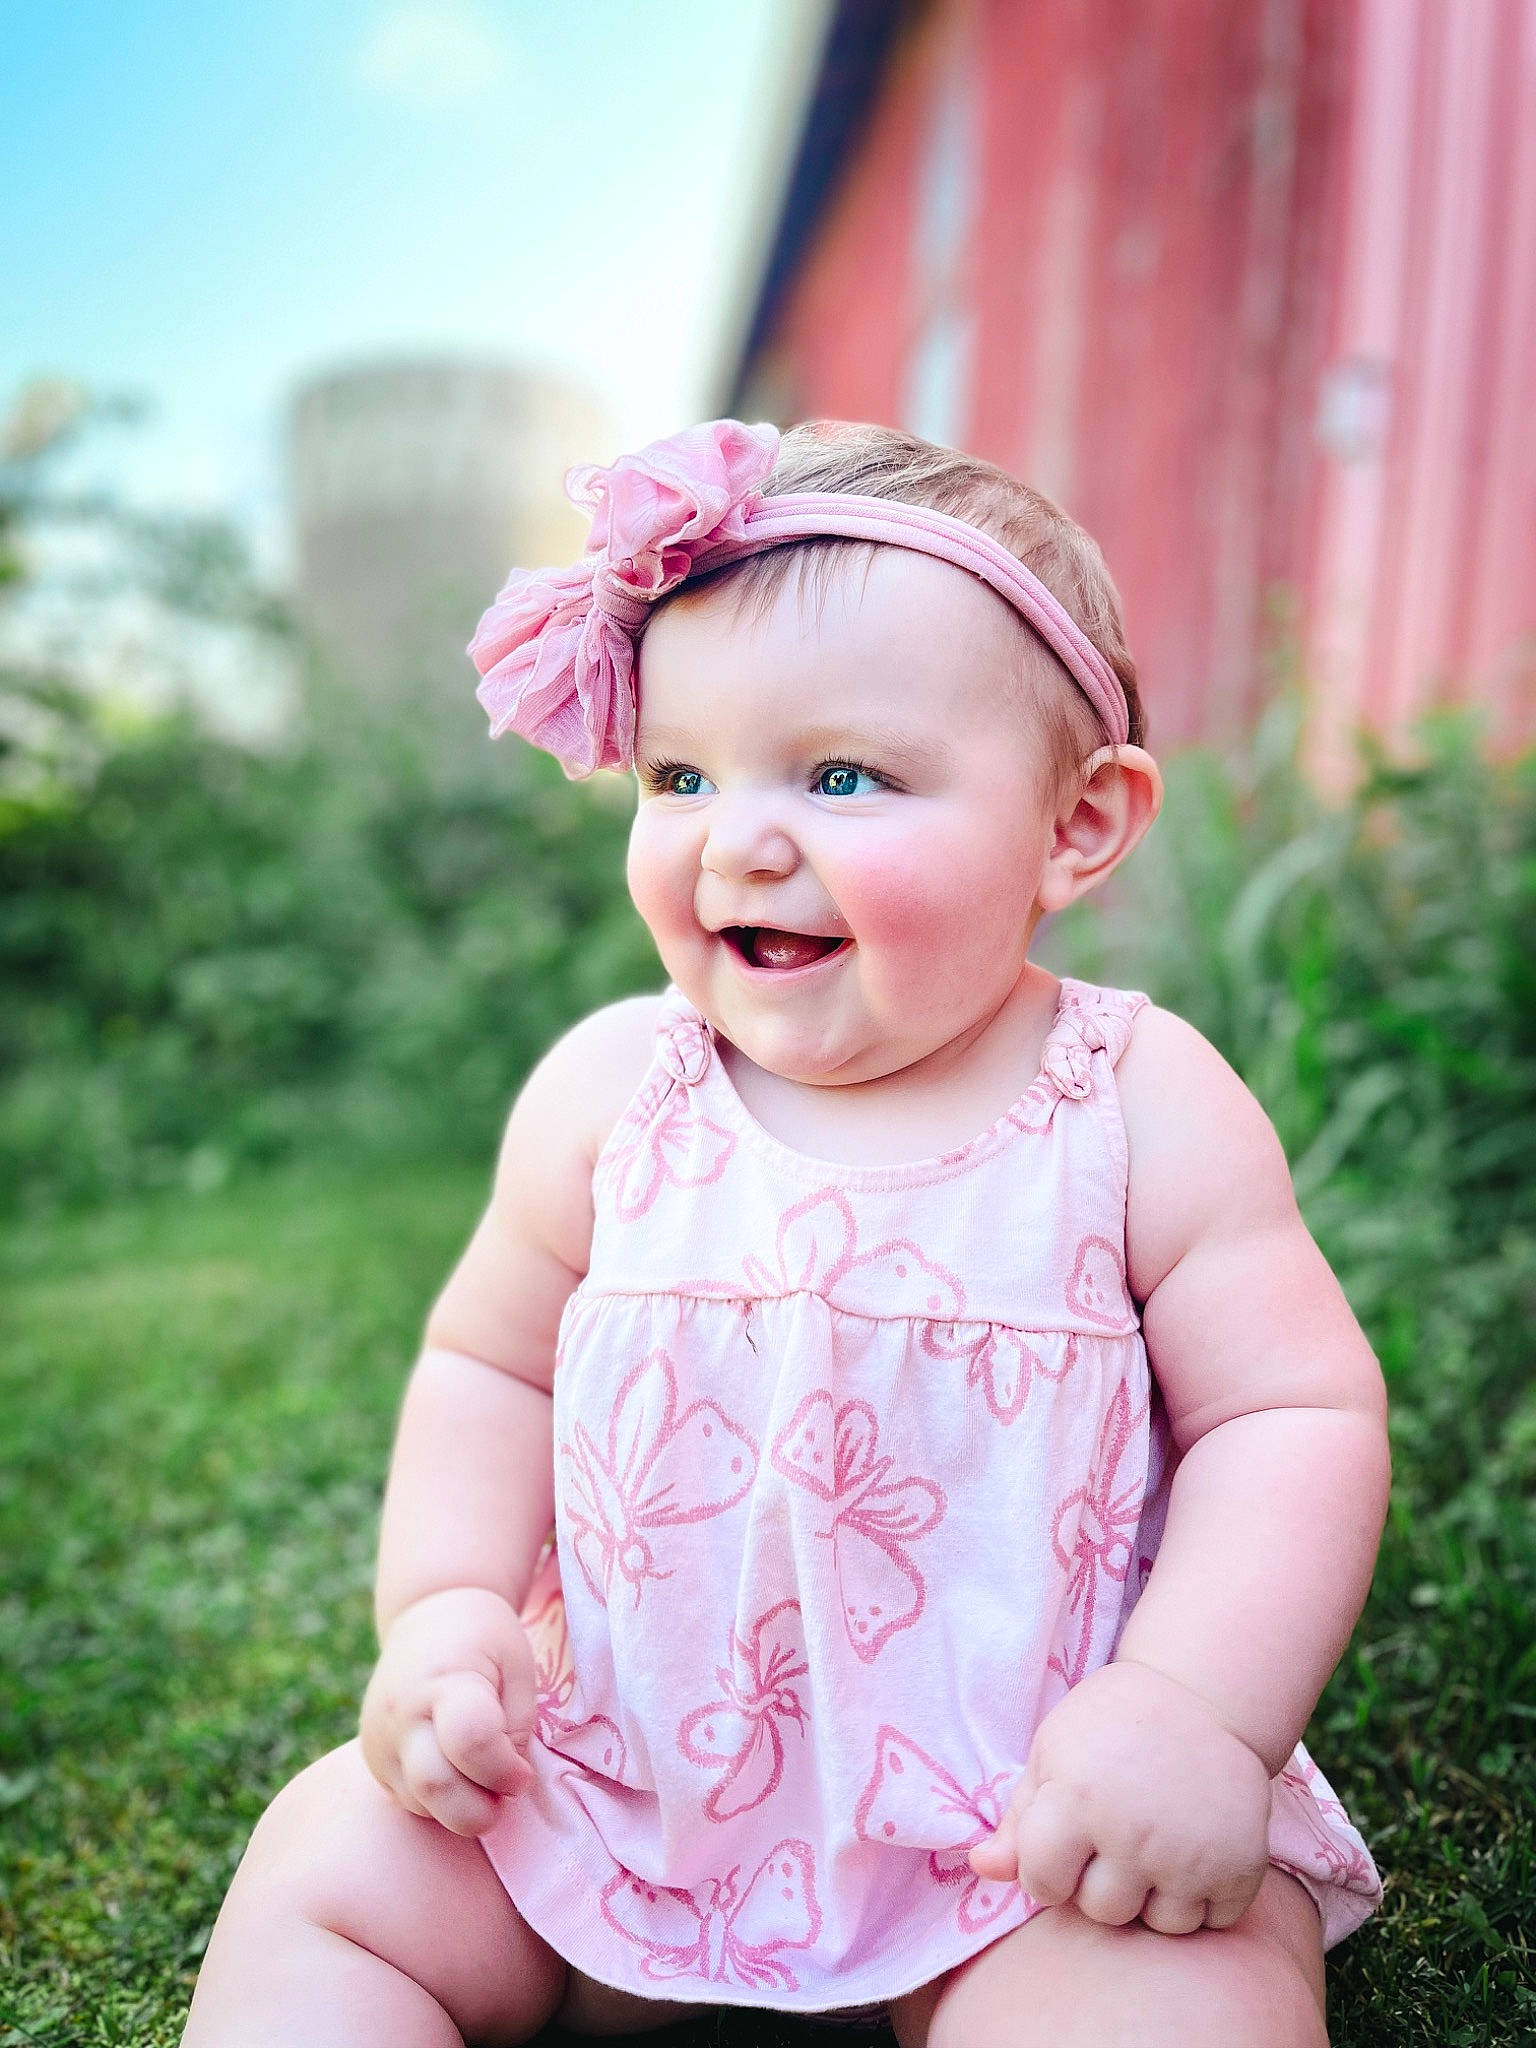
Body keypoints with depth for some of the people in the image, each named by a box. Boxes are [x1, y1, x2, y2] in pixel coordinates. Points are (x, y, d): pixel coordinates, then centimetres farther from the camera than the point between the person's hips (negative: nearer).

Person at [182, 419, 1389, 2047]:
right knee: (322, 1874, -5)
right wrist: (445, 1607, -7)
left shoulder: (1144, 1111, -11)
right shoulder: (605, 1090, -5)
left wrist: (1197, 1712, -22)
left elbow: (1298, 1419, -9)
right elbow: (489, 1365, 6)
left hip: (1036, 1814, -2)